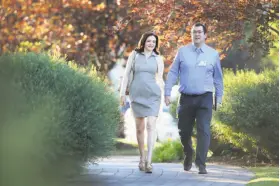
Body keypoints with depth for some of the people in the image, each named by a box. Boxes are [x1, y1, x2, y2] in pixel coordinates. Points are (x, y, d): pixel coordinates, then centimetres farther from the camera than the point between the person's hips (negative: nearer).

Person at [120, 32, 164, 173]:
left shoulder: (158, 58, 7)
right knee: (140, 127, 8)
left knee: (151, 125, -15)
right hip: (137, 94, 0)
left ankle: (148, 162, -20)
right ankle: (142, 158, 25)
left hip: (153, 95, 0)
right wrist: (122, 93, 0)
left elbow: (160, 78, 13)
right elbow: (126, 74, 5)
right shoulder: (134, 55, 4)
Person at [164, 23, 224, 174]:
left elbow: (218, 78, 10)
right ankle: (188, 157, 35)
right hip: (186, 98, 1)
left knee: (203, 131, -10)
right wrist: (167, 93, -4)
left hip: (205, 99, -1)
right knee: (184, 131, 9)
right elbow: (173, 73, 3)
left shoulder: (213, 54, 4)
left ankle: (201, 164, -7)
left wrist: (219, 98, 8)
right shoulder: (182, 52, 3)